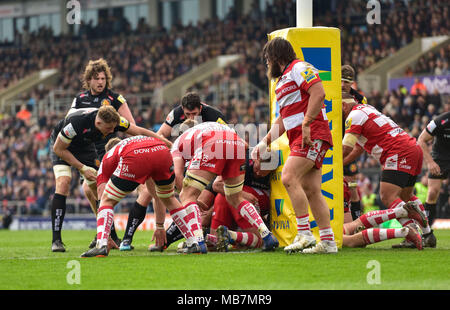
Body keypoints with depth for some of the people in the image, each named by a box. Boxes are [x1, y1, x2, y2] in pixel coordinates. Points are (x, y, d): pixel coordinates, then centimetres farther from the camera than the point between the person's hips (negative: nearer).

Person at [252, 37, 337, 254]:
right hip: (298, 139, 9)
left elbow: (319, 93, -18)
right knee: (311, 191, 3)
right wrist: (264, 143, 25)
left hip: (312, 136, -9)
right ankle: (328, 242, 2)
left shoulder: (299, 69, -4)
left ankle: (304, 234, -20)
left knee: (289, 177, -20)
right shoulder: (282, 81, 26)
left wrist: (306, 125, -22)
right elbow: (283, 119, 31)